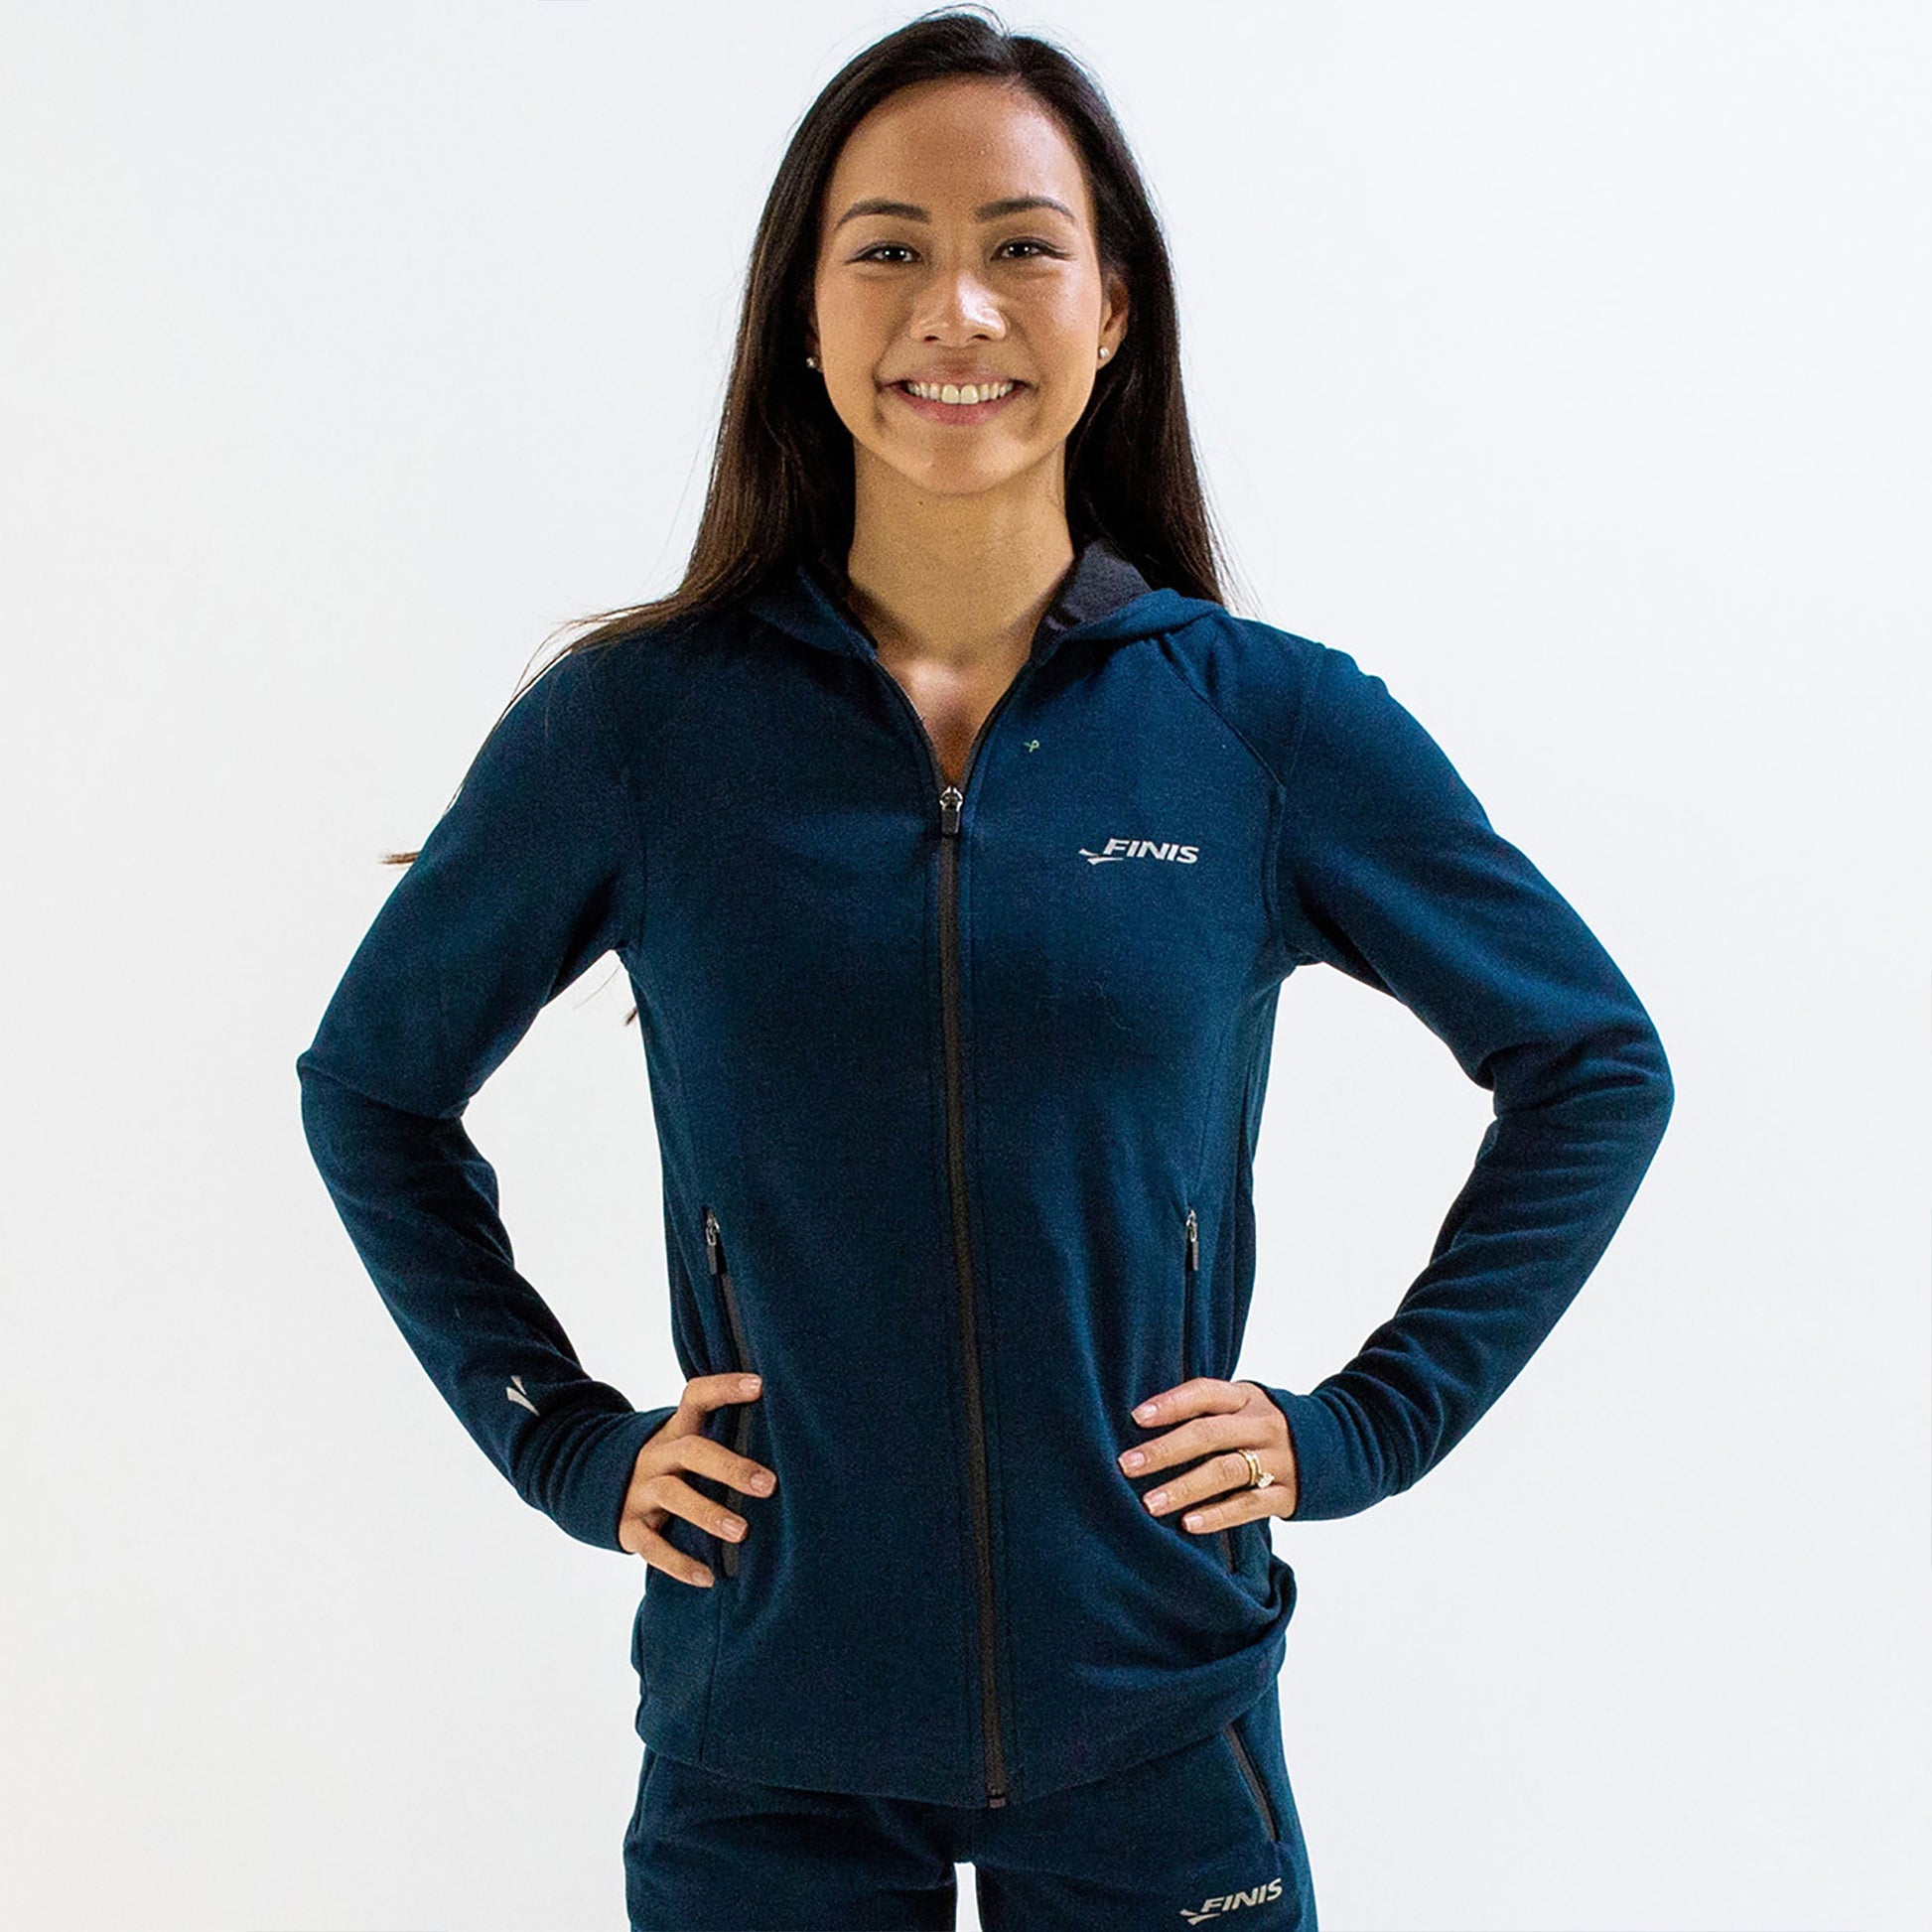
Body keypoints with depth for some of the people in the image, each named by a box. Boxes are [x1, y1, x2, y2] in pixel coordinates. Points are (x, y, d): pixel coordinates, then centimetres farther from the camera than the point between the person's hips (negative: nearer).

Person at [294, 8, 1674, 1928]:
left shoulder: (1277, 726, -5)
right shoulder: (632, 727, -5)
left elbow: (1595, 1065, 7)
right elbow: (371, 1084, 9)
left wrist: (1368, 1422, 0)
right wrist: (560, 1437, 1)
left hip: (1154, 1732, 0)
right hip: (760, 1745, 0)